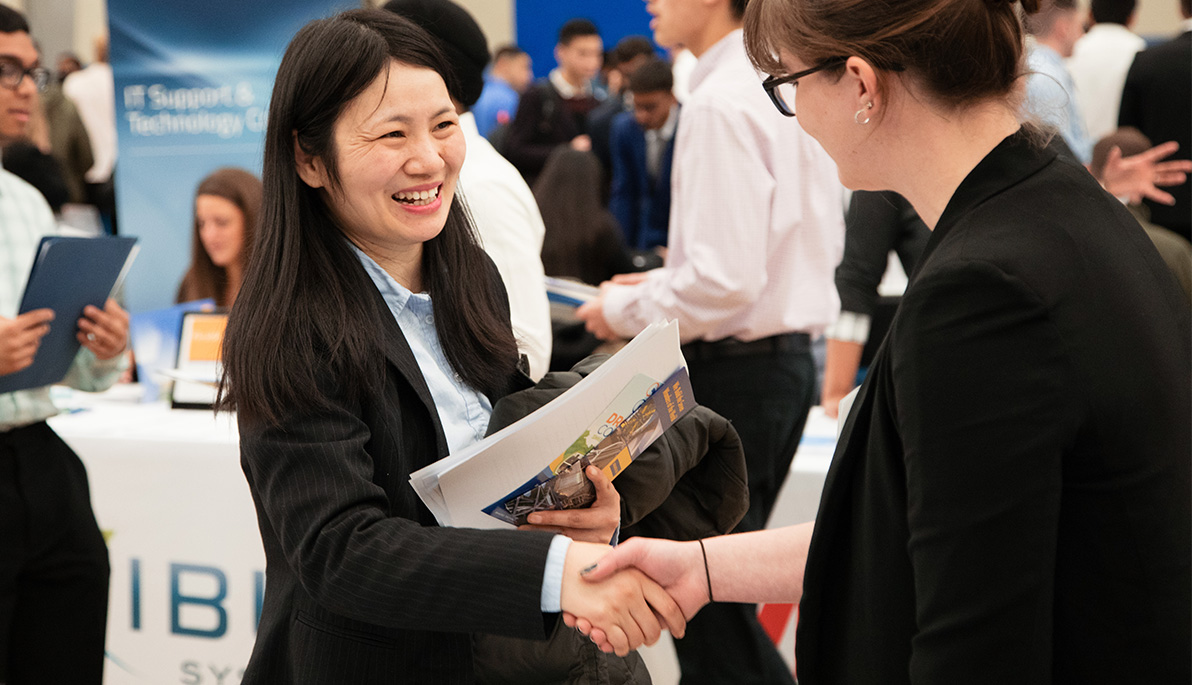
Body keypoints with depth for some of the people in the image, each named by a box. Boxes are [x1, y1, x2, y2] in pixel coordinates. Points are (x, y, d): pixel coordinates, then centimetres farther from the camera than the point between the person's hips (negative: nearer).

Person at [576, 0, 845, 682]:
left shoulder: (719, 103, -19)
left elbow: (725, 282, -24)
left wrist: (624, 309, -7)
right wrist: (665, 279, 16)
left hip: (733, 367, -10)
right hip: (790, 355, 10)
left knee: (708, 605, 0)